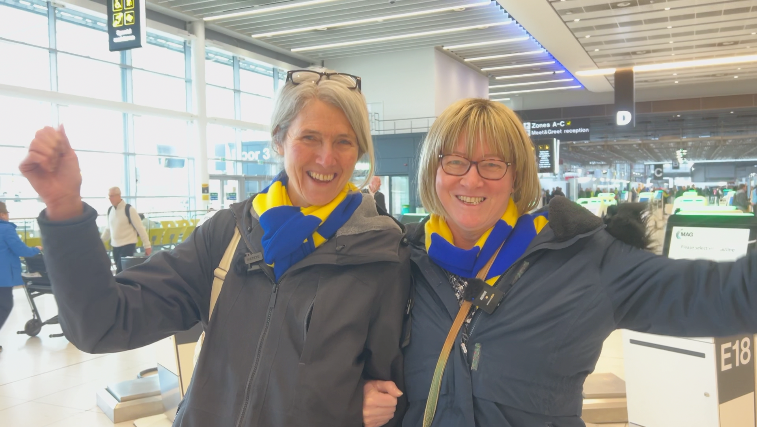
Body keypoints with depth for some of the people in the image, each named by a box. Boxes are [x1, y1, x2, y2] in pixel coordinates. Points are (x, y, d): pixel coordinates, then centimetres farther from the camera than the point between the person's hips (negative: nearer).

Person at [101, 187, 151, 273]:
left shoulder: (129, 209, -12)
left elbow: (140, 228, -11)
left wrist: (147, 245, -11)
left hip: (128, 245, -6)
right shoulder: (110, 210, 7)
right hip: (115, 246, 7)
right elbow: (108, 229, 18)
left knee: (120, 272, -12)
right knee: (121, 271, 10)